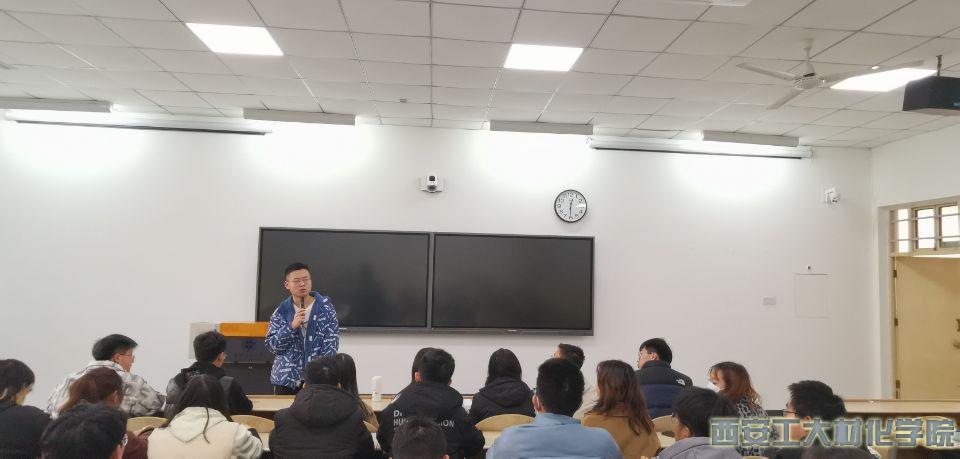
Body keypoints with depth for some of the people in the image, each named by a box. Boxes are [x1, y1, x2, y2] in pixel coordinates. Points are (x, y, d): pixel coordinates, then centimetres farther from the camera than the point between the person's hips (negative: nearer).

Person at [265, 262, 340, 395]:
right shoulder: (281, 312, 3)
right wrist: (292, 326, -17)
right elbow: (271, 345, -2)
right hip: (286, 379, 2)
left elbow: (331, 344, -5)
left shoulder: (325, 308, -2)